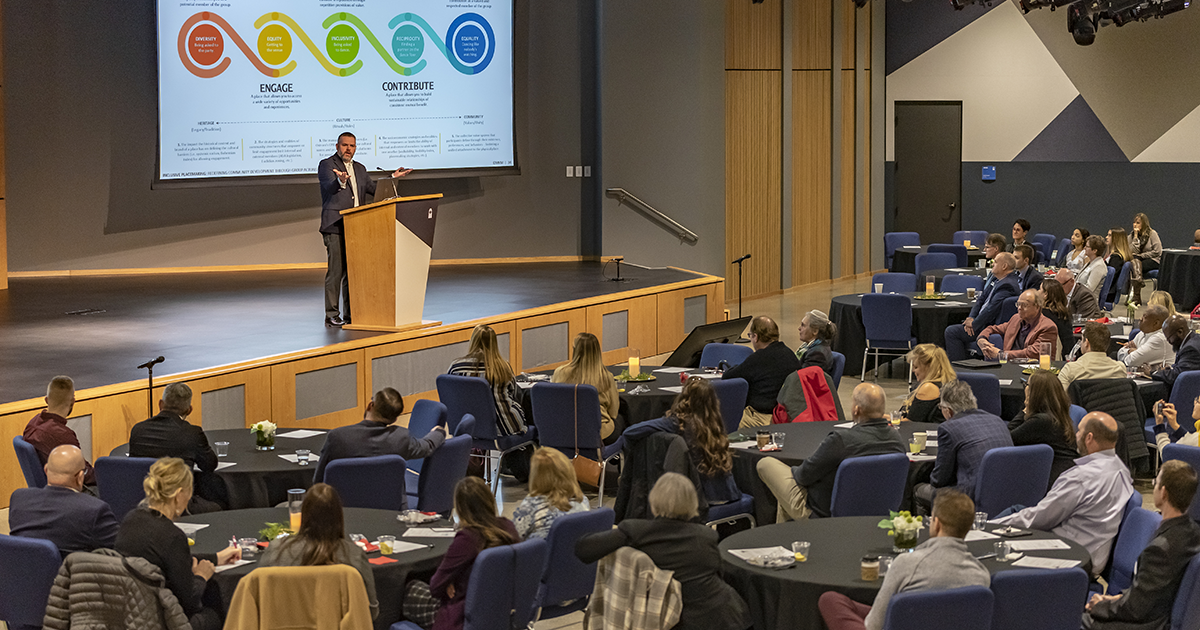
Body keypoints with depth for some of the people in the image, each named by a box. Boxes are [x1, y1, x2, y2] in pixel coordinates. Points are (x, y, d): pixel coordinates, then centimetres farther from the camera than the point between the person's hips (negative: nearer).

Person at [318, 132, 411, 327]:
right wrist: (341, 181, -40)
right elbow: (330, 187, -18)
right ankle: (332, 316, -6)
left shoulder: (359, 168, 20)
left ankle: (351, 315, 12)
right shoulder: (326, 165, -1)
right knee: (336, 271, -9)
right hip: (335, 227, -7)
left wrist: (393, 177, 17)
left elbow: (373, 188, 26)